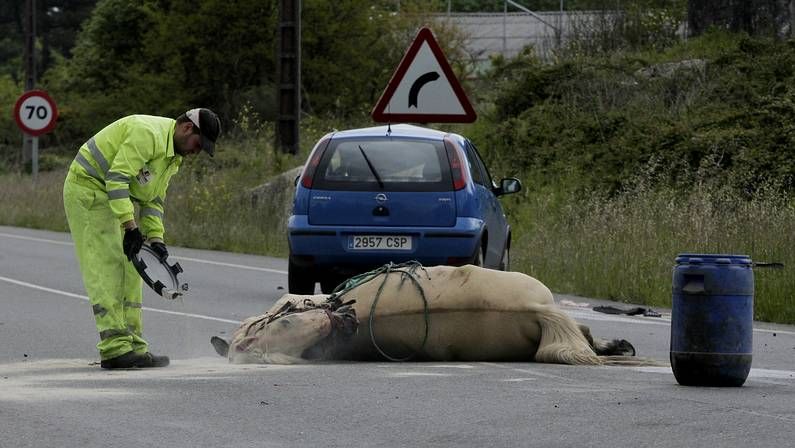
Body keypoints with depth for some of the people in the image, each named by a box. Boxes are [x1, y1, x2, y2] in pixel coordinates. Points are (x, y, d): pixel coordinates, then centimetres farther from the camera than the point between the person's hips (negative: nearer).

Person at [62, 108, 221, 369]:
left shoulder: (173, 157, 11)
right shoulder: (148, 134, -22)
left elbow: (153, 200, 13)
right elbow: (116, 178, -27)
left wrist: (155, 238, -1)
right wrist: (130, 225, -28)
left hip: (118, 199, 10)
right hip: (89, 189, -10)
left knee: (129, 271, 8)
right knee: (106, 269, -14)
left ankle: (132, 346, 9)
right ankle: (115, 348, -19)